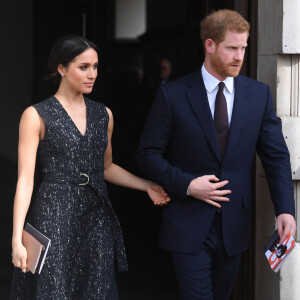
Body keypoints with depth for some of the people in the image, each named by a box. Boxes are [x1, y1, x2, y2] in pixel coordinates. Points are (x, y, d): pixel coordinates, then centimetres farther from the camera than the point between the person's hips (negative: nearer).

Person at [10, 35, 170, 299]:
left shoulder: (104, 115, 10)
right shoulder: (37, 116, -5)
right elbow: (25, 179, -8)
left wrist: (147, 186, 7)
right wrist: (17, 239, -15)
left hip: (97, 218, 5)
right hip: (54, 218, -4)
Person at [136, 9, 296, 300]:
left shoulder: (259, 94, 2)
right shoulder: (173, 95, -6)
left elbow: (276, 155, 2)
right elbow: (148, 153, -2)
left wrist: (285, 209, -11)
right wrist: (186, 184, -16)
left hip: (234, 224, 3)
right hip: (189, 224, -3)